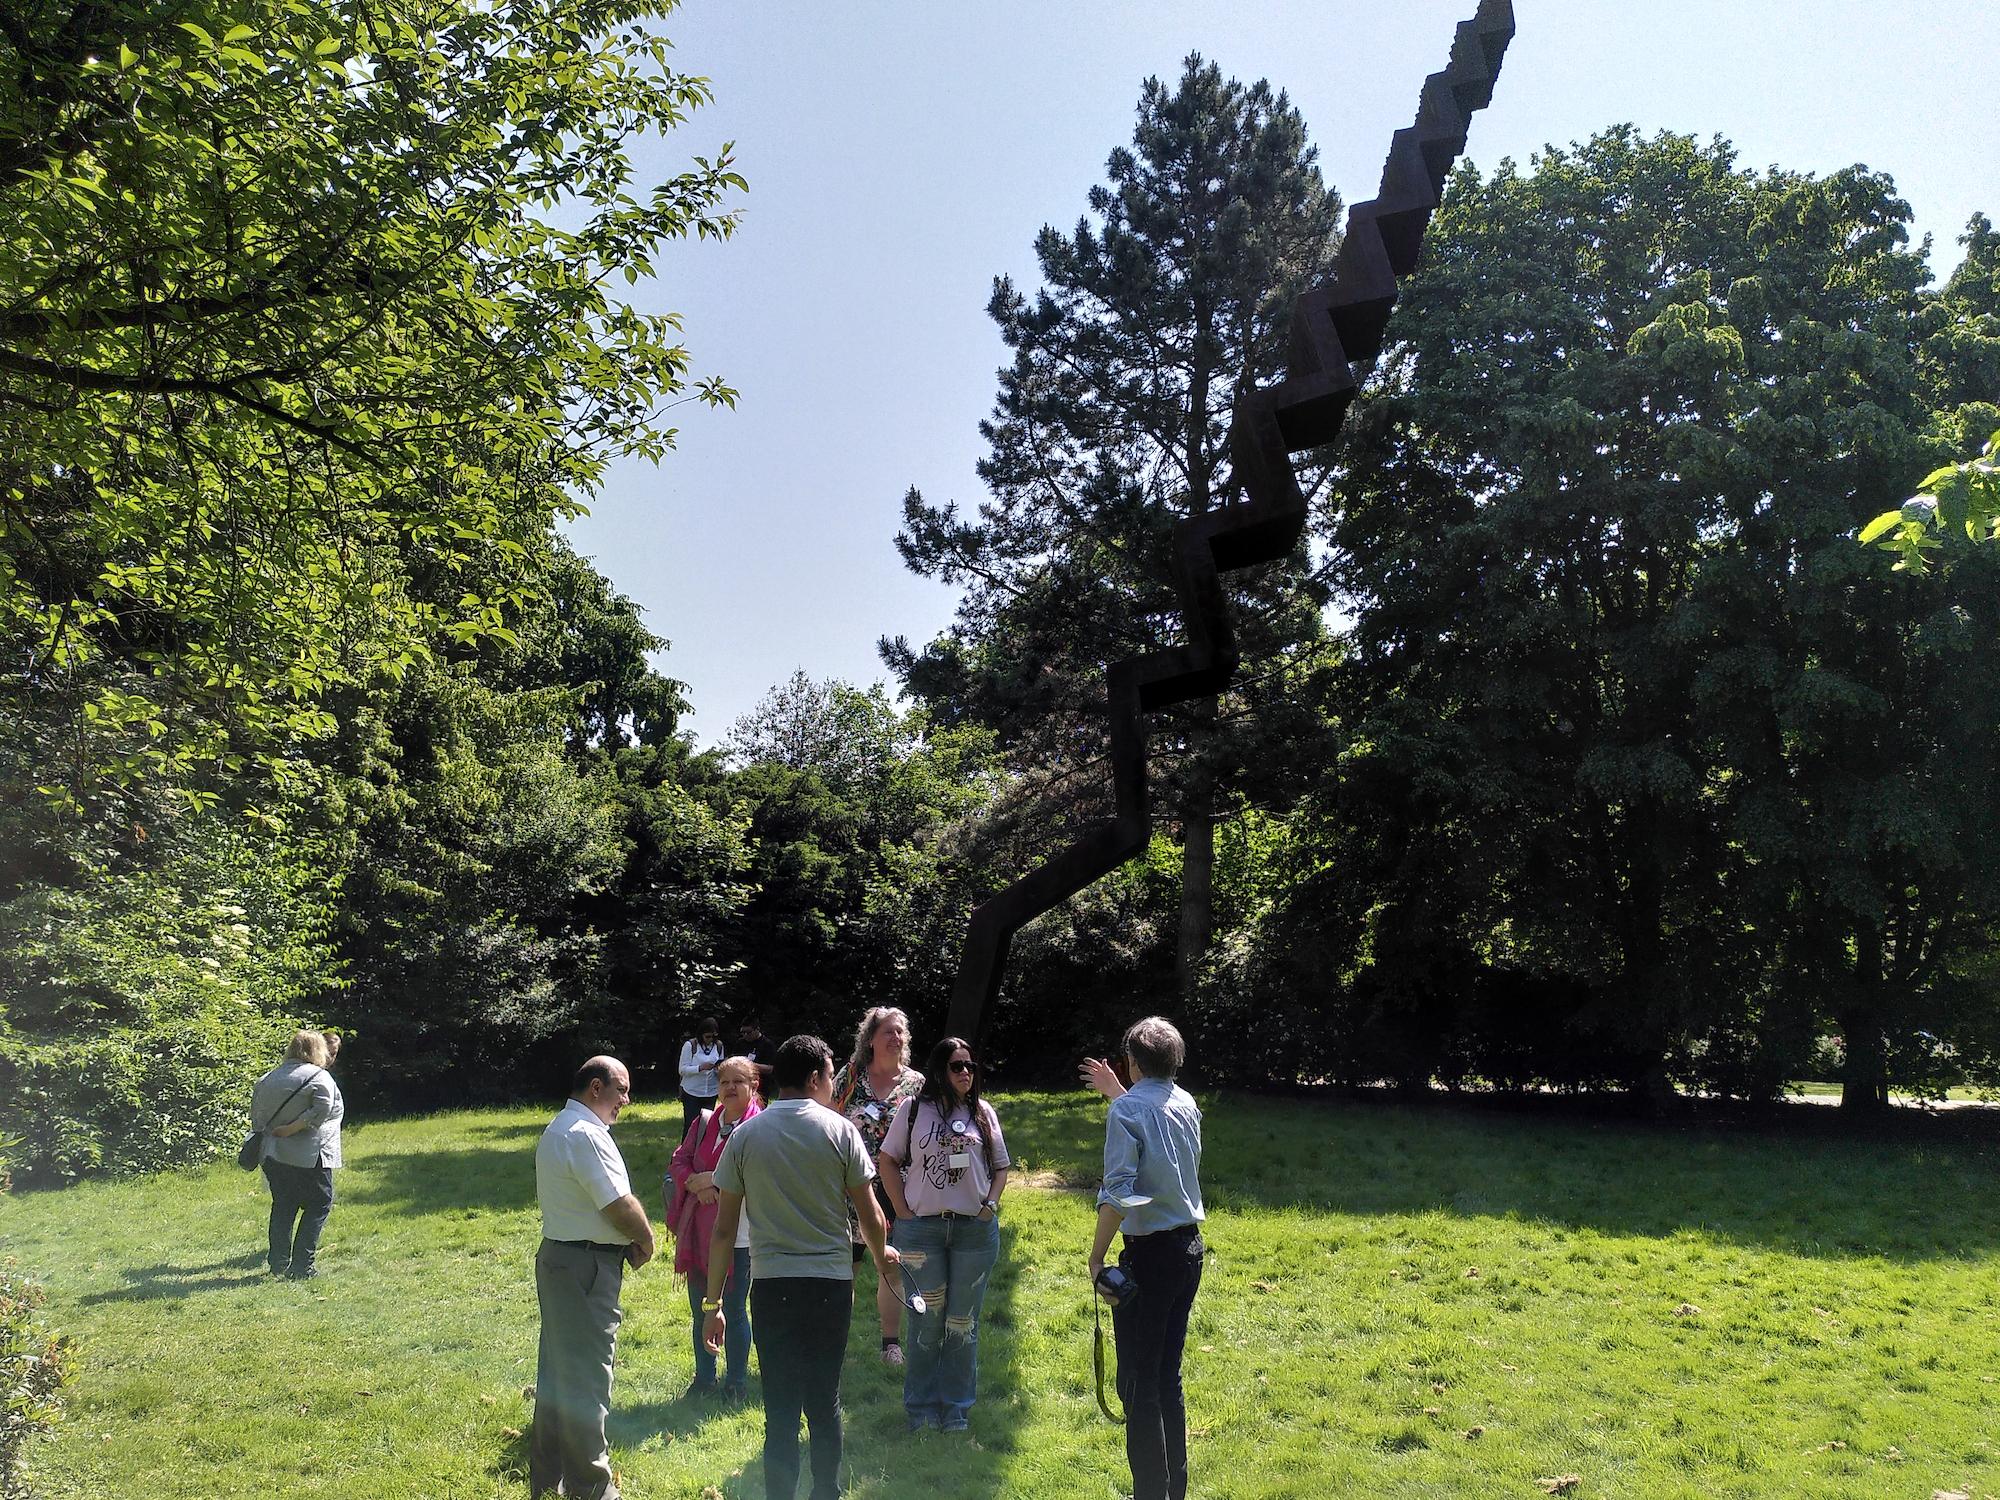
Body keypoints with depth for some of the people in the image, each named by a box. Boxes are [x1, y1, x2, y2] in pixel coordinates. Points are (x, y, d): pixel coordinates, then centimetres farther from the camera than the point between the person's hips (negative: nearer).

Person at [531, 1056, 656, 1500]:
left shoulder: (555, 1130, 14)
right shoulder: (587, 1135, -20)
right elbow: (622, 1205, -22)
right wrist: (645, 1240, -3)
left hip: (555, 1257, 11)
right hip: (588, 1267, -11)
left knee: (557, 1370, 17)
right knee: (587, 1379, -1)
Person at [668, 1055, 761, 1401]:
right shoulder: (704, 1123, 9)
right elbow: (679, 1162, 6)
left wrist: (712, 1179, -17)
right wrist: (698, 1187, -13)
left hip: (738, 1234, -6)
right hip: (698, 1232, 6)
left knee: (734, 1311, 5)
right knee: (700, 1310, 16)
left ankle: (736, 1382, 23)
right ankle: (704, 1379, 33)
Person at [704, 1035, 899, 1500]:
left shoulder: (745, 1135, 0)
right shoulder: (838, 1131, -4)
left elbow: (724, 1229, 0)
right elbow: (869, 1214, 0)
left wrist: (713, 1304, 6)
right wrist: (883, 1257, 21)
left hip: (771, 1286, 0)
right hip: (831, 1283, 0)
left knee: (781, 1408, 8)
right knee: (824, 1401, 16)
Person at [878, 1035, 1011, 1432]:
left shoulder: (983, 1113, 7)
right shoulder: (913, 1109, 0)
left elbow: (1001, 1167, 13)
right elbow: (888, 1161, 3)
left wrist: (990, 1206, -2)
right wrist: (904, 1212, -4)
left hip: (975, 1229, 2)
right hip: (921, 1228, -2)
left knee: (963, 1322, 9)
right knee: (926, 1319, 6)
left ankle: (957, 1407, 22)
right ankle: (921, 1407, 20)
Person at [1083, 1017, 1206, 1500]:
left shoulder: (1126, 1111, -15)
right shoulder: (1186, 1104, 7)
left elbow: (1118, 1195, -21)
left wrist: (1096, 1257, -12)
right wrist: (1115, 1091, 35)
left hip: (1148, 1255, -8)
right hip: (1190, 1248, 8)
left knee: (1138, 1383, 2)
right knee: (1168, 1377, 17)